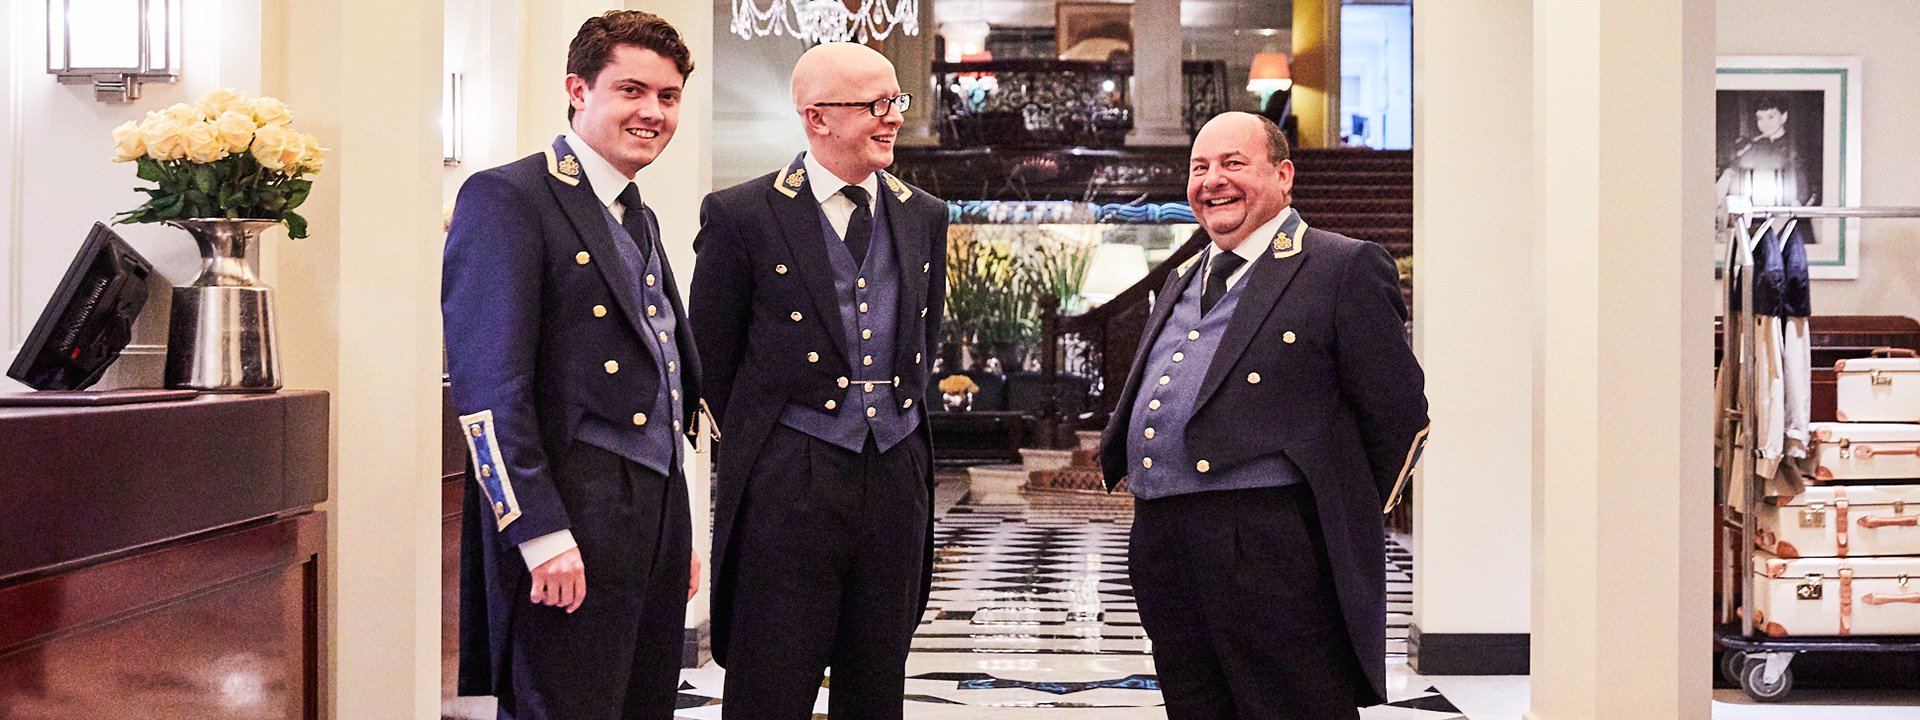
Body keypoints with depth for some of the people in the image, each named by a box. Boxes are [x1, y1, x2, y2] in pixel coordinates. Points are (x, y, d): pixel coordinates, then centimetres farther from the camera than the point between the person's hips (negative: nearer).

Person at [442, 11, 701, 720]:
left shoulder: (641, 220, 20)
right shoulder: (507, 197, -7)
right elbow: (487, 382, -16)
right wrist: (541, 532, -21)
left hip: (655, 519, 9)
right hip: (570, 531, -8)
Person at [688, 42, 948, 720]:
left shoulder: (924, 216, 10)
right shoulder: (740, 215, -5)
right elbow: (711, 358, 2)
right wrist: (762, 447, 8)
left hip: (897, 477, 5)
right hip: (788, 485, -4)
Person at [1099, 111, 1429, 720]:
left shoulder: (1346, 269, -2)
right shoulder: (1182, 279, 22)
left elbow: (1399, 414, -3)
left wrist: (1355, 518, 3)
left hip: (1276, 555, -7)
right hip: (1161, 545, 7)